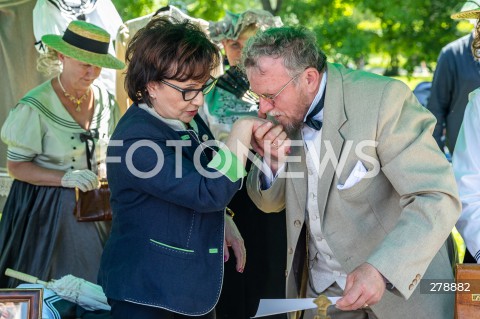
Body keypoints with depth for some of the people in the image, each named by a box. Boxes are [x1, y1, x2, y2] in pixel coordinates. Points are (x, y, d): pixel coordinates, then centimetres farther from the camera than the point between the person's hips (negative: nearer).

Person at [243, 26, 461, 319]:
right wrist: (273, 162, -15)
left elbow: (437, 198, -27)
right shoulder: (284, 112, -4)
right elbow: (270, 202, 7)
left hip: (399, 286, -5)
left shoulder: (383, 99, -22)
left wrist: (382, 270, -40)